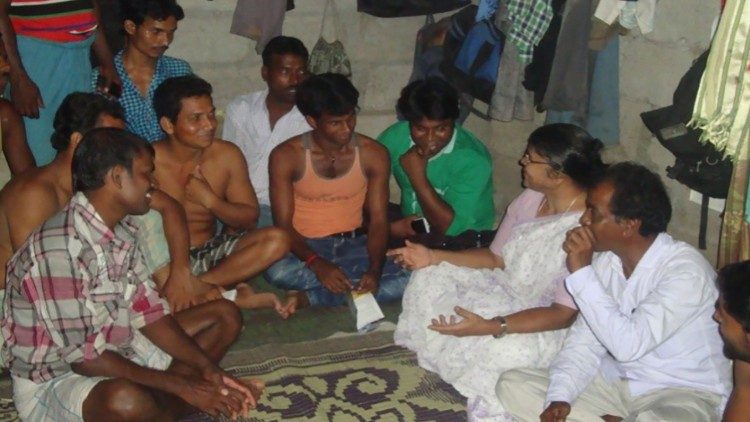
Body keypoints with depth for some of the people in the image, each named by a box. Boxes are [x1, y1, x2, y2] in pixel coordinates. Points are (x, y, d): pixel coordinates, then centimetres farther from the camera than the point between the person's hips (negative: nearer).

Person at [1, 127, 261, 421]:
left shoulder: (120, 229, -1)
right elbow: (83, 358, -26)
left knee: (225, 316, 8)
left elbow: (147, 311, 3)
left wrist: (208, 369, -8)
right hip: (53, 381, -9)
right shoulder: (59, 248, -27)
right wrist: (180, 386, -22)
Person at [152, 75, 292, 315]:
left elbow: (249, 218, 5)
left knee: (277, 240, -19)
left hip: (211, 251, 4)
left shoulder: (227, 155, -1)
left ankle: (200, 288, -22)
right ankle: (234, 297, -18)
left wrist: (210, 200, -14)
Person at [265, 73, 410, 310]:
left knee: (410, 279, -26)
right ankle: (357, 285, -18)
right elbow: (283, 224, -11)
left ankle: (310, 298, -23)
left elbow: (378, 220, -6)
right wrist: (317, 264, -30)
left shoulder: (373, 154, -3)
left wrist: (374, 270, -25)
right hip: (306, 246, -2)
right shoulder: (286, 156, -9)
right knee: (277, 271, -38)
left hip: (354, 245, 3)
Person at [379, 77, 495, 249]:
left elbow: (451, 228, -26)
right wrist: (388, 225, -24)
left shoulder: (473, 159, -24)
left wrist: (418, 177, -31)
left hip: (463, 237, -3)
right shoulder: (394, 137, -10)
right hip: (409, 228, 4)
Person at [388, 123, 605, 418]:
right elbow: (496, 257, 7)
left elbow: (564, 314, -28)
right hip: (506, 290, 8)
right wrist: (434, 257, -2)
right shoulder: (530, 199, -4)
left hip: (544, 325, -8)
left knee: (505, 351, -38)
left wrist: (492, 327, -37)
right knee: (430, 277, 1)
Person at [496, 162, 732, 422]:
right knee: (512, 385, -7)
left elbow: (628, 345, -30)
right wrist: (559, 397, -15)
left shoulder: (686, 270, -21)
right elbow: (584, 340, 1)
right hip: (616, 383, 6)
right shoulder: (606, 261, 0)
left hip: (681, 393, -6)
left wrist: (582, 272, -26)